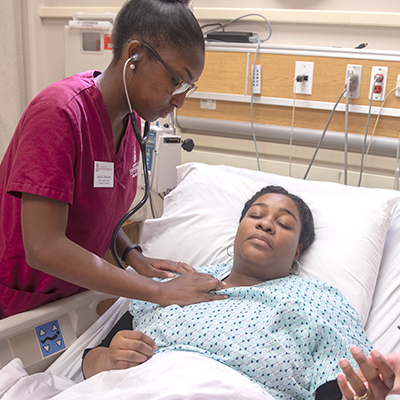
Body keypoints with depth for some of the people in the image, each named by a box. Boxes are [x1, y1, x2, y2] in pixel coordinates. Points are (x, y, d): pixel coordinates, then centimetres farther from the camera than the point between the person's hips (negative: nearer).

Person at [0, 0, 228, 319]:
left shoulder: (130, 118, -2)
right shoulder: (59, 113, -27)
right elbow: (44, 248, -32)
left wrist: (133, 256, -8)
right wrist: (160, 291, -30)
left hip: (77, 290, 7)